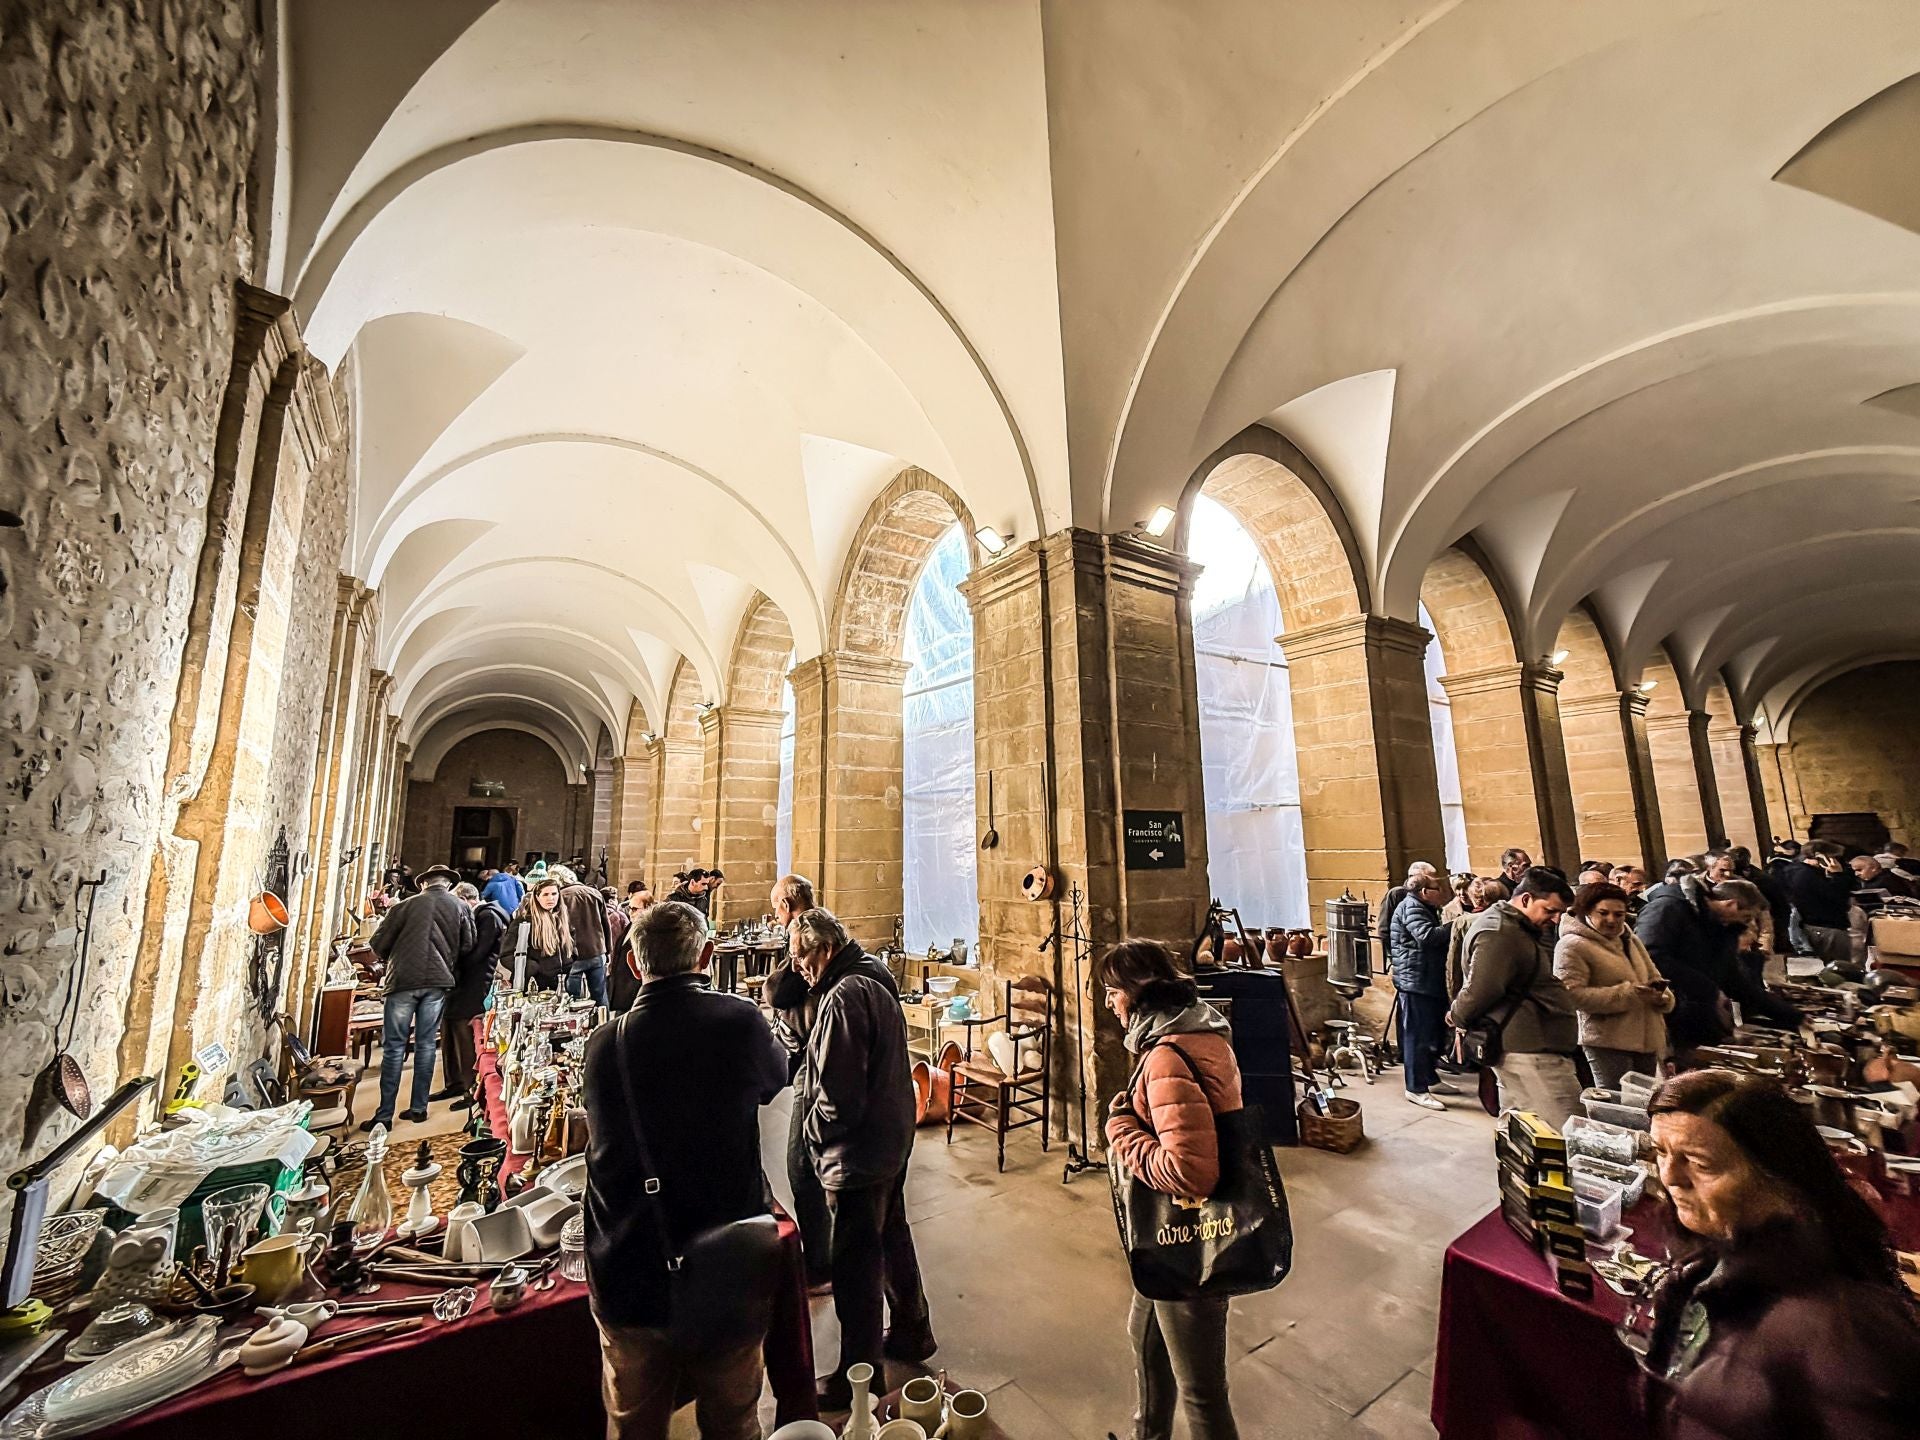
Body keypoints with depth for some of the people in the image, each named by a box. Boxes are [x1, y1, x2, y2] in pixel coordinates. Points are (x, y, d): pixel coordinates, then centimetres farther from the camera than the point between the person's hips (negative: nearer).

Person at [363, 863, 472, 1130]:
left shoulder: (407, 905, 1)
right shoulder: (460, 908, 6)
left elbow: (378, 943, 2)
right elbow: (467, 946, 6)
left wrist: (392, 959, 22)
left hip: (404, 980, -2)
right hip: (438, 981, 2)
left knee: (394, 1047, 4)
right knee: (426, 1044, 12)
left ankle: (384, 1115, 6)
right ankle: (418, 1107, 16)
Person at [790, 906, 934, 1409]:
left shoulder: (844, 997, -25)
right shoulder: (876, 983, 4)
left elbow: (838, 1095, -26)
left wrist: (812, 1126, -8)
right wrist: (809, 1082, 10)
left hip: (859, 1155, -10)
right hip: (893, 1140, 10)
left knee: (855, 1264, 9)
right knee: (891, 1236, 25)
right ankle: (912, 1333, 44)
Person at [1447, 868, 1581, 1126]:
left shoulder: (1515, 929, 17)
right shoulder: (1498, 935, -18)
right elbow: (1480, 990, -25)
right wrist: (1459, 1018, -9)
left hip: (1525, 1048, 11)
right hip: (1530, 1053, -11)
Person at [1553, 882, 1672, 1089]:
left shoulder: (1630, 940, 14)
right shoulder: (1572, 945, -12)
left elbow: (1654, 977, 21)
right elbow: (1571, 994, -19)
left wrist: (1662, 995, -2)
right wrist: (1626, 994, -22)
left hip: (1648, 1039, 8)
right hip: (1607, 1042, -8)